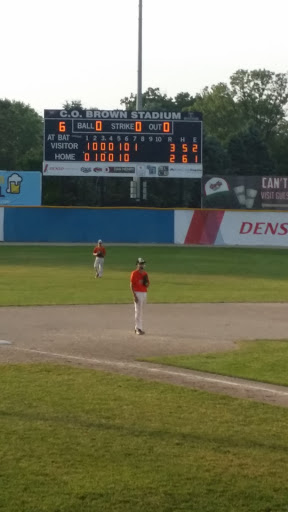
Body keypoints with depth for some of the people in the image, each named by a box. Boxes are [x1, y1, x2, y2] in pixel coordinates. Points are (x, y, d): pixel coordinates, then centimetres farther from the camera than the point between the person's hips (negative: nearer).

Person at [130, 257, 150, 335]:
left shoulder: (145, 274, 12)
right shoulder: (134, 273, -8)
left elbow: (147, 284, 17)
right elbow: (131, 285, -11)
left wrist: (146, 282, -8)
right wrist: (134, 296, -18)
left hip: (144, 293, 7)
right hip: (137, 293, -7)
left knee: (140, 311, 11)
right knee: (138, 311, -8)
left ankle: (137, 327, 17)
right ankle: (138, 328, -8)